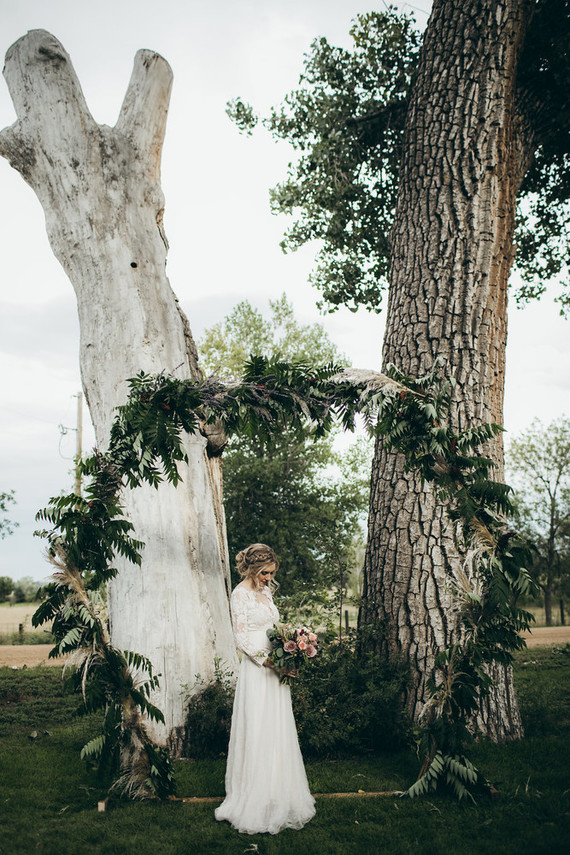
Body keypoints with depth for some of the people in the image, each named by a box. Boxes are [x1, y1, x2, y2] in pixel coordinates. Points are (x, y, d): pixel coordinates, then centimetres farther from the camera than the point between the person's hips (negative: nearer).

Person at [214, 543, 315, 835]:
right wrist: (268, 661, -19)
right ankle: (255, 803, 8)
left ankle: (278, 798, 23)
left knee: (279, 732, 12)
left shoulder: (266, 591, 13)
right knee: (257, 735, -2)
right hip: (256, 669, -8)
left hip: (275, 669, 8)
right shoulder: (240, 593, -10)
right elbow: (242, 638, -14)